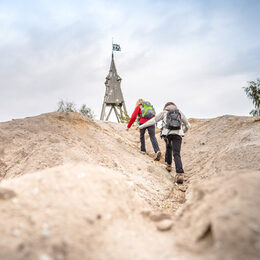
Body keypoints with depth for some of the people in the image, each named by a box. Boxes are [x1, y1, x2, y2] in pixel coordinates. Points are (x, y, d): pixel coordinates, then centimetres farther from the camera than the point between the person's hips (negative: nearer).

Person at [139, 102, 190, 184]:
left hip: (166, 133, 0)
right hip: (177, 134, 0)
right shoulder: (180, 113, 30)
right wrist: (184, 131, 57)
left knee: (169, 147, 32)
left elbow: (153, 120, 16)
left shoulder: (164, 112, 24)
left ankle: (168, 165, 34)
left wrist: (141, 126, 22)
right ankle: (179, 174, -24)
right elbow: (188, 125, 36)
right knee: (176, 154, -6)